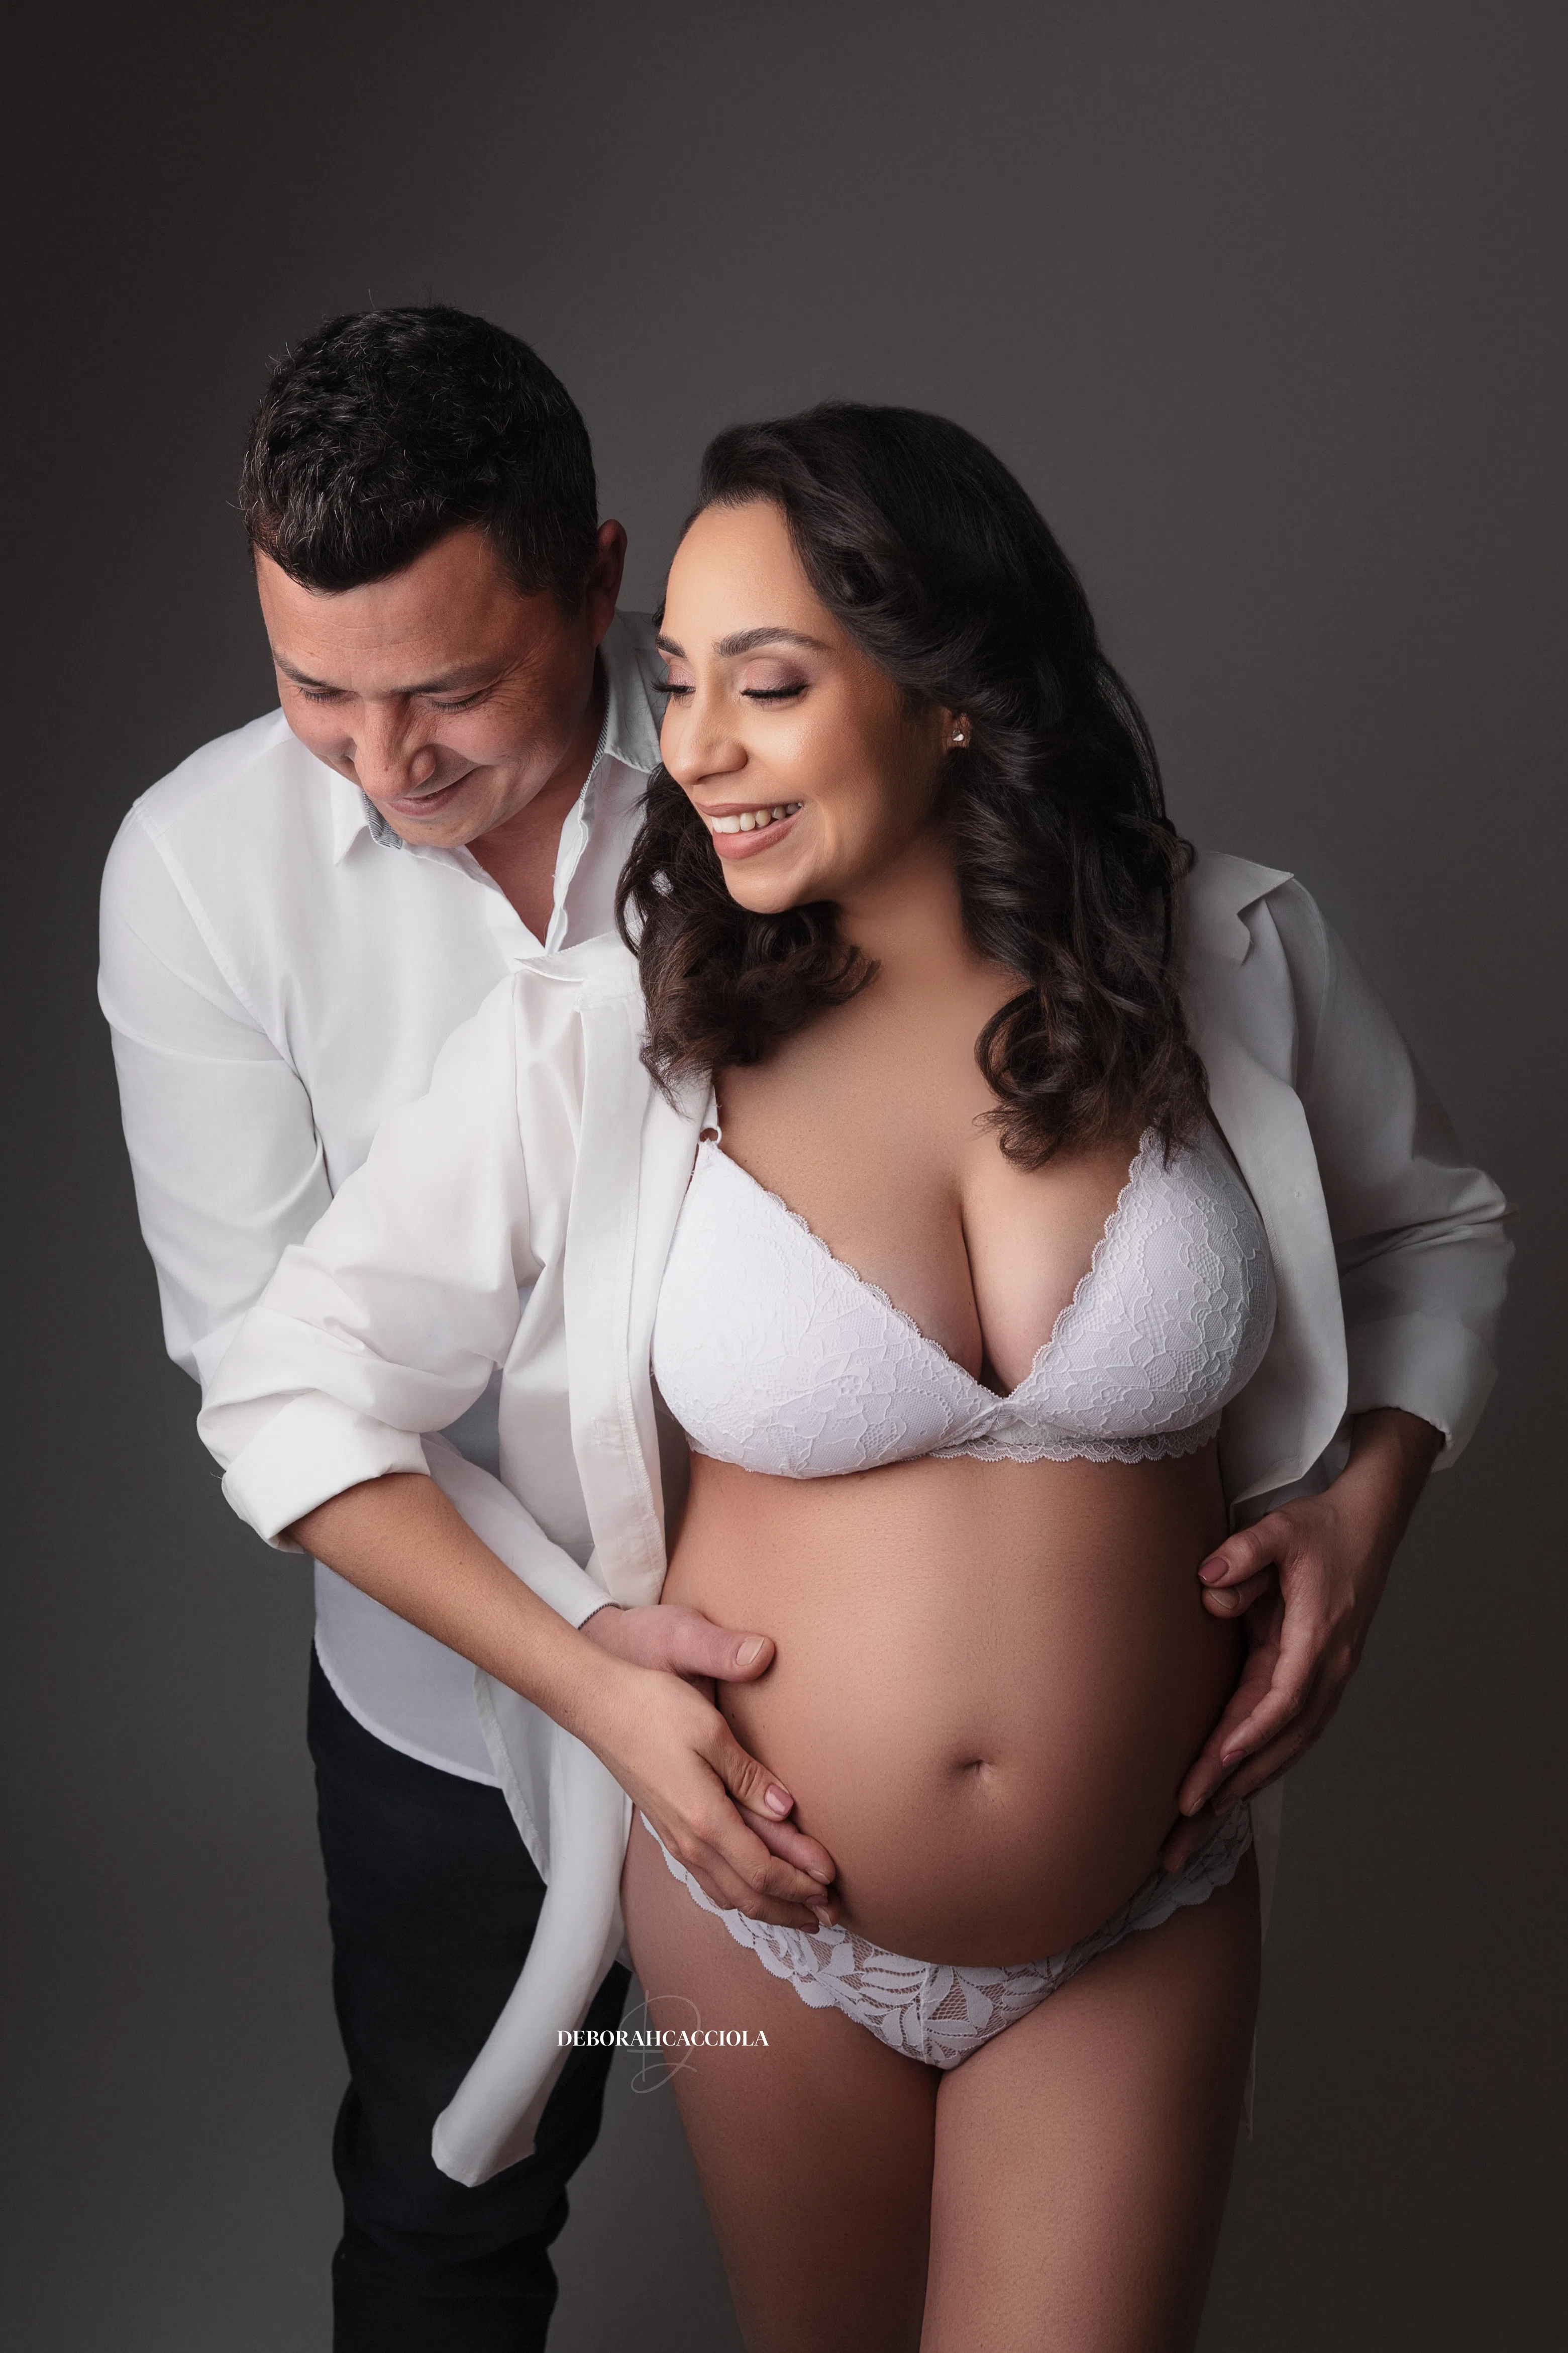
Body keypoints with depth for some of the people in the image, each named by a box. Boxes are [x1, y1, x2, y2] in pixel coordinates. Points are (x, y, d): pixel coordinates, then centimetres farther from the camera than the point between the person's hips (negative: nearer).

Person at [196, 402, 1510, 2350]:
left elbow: (1435, 1231, 9)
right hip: (761, 1908, 0)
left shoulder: (1232, 966, -10)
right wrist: (591, 1684, -12)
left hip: (1141, 1931, 0)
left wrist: (1368, 1498, -7)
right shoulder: (597, 1042, -15)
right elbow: (284, 1402, -6)